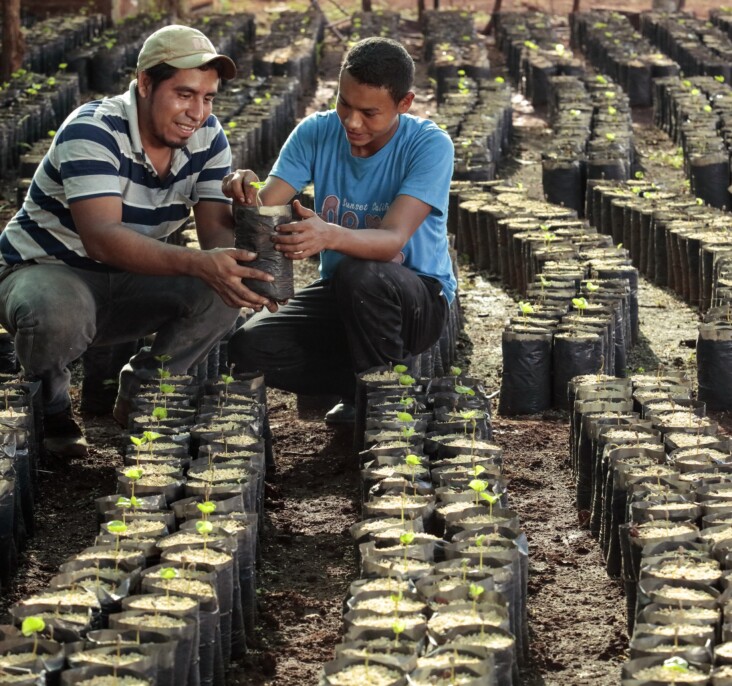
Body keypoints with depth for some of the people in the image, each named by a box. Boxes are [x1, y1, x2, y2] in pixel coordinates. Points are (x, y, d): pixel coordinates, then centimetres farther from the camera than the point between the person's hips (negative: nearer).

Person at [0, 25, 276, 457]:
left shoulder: (206, 136, -7)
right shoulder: (92, 131, -27)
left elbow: (216, 229, -12)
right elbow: (102, 237, -39)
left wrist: (240, 264, -38)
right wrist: (199, 263, -52)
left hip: (125, 287, 5)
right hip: (47, 270, -5)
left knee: (225, 291, -20)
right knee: (59, 315, -40)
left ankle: (141, 392, 3)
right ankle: (49, 407, -5)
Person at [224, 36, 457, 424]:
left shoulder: (430, 145, -19)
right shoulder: (316, 133, -6)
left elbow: (393, 240, -32)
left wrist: (329, 236, -52)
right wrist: (247, 196, -39)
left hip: (419, 297, -4)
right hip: (340, 292, 5)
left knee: (358, 273, -38)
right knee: (248, 348, -20)